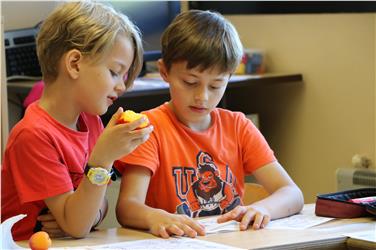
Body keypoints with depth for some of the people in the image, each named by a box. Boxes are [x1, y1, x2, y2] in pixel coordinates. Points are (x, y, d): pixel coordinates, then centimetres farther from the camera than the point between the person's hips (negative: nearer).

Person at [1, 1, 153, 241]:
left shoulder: (91, 121, 6)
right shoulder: (34, 135, -16)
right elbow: (76, 227, -17)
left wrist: (92, 215, -10)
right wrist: (103, 157, -26)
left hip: (77, 245, 7)